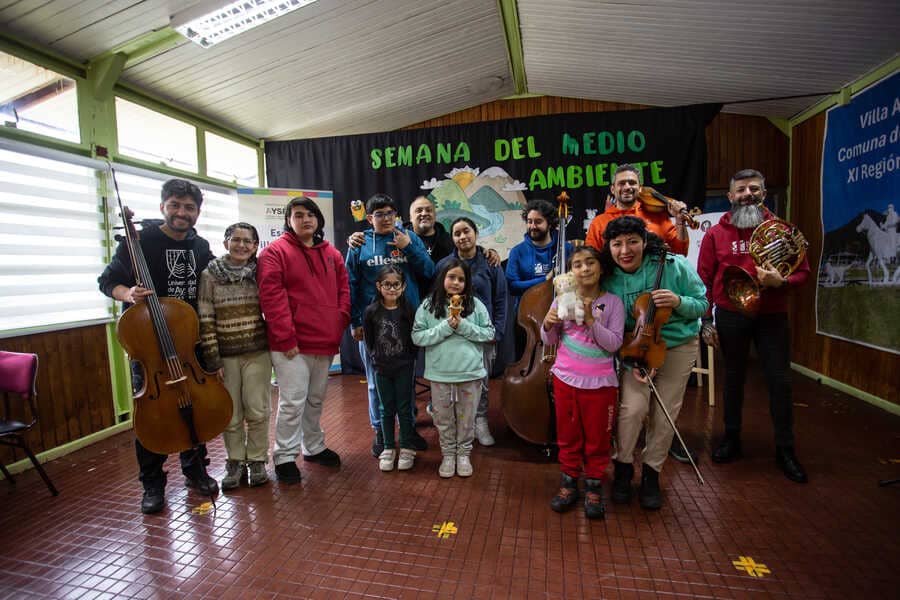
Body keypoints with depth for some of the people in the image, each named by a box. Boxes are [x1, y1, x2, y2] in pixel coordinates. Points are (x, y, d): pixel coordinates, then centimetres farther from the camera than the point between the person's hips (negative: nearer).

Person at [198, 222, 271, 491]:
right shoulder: (210, 274, -2)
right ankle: (235, 462, 27)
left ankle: (257, 461, 23)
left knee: (258, 411, 5)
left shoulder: (260, 273, 2)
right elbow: (205, 320, -5)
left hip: (257, 353, 1)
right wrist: (213, 360, -8)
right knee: (231, 414, 9)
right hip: (226, 355, 0)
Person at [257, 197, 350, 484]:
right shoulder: (275, 252, -5)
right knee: (293, 401, -2)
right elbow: (272, 297, -12)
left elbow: (343, 288, 15)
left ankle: (314, 447, 35)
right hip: (291, 344, -6)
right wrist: (286, 337, -16)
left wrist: (340, 322, 2)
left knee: (316, 399, 18)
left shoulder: (331, 253, 13)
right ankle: (284, 457, 16)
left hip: (325, 342, 6)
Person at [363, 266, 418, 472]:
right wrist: (376, 359, 0)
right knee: (387, 410, 12)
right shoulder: (371, 311, -6)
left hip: (405, 368, -1)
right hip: (382, 369, 1)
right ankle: (388, 449, 26)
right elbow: (368, 341, 3)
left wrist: (409, 358, -5)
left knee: (404, 409, 8)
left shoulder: (408, 311, -8)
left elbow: (415, 340, -1)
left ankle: (406, 449, 22)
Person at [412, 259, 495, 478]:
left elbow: (490, 333, -3)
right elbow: (417, 337, -9)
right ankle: (448, 454, 36)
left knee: (466, 417, 16)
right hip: (440, 374, 0)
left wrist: (464, 326, -16)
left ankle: (464, 454, 36)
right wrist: (445, 327, -19)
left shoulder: (475, 304, -3)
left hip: (470, 373, 0)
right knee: (444, 418, 16)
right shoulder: (428, 305, -5)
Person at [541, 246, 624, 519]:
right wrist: (548, 325, -19)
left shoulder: (612, 302, -7)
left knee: (597, 438, 12)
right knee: (568, 435, 15)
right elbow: (550, 341, 2)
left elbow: (614, 343, -14)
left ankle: (594, 486, 31)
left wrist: (591, 320, -23)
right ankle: (569, 482, 33)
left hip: (600, 382, -1)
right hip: (565, 378, 2)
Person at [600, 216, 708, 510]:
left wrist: (679, 302, -28)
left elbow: (702, 304, -6)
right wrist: (631, 361, -22)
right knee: (632, 408, -15)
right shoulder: (608, 279, -13)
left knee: (665, 414, 5)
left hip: (679, 346, 1)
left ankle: (651, 474, 28)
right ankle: (623, 467, 12)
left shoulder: (675, 265, -15)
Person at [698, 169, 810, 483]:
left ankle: (785, 449, 20)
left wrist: (780, 281, -18)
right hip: (731, 317, 0)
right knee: (733, 378, 12)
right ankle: (732, 437, 28)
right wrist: (707, 321, -4)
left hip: (772, 316, 1)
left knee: (779, 381, 4)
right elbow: (704, 280, 0)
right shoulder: (716, 234, 1)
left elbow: (802, 272, 4)